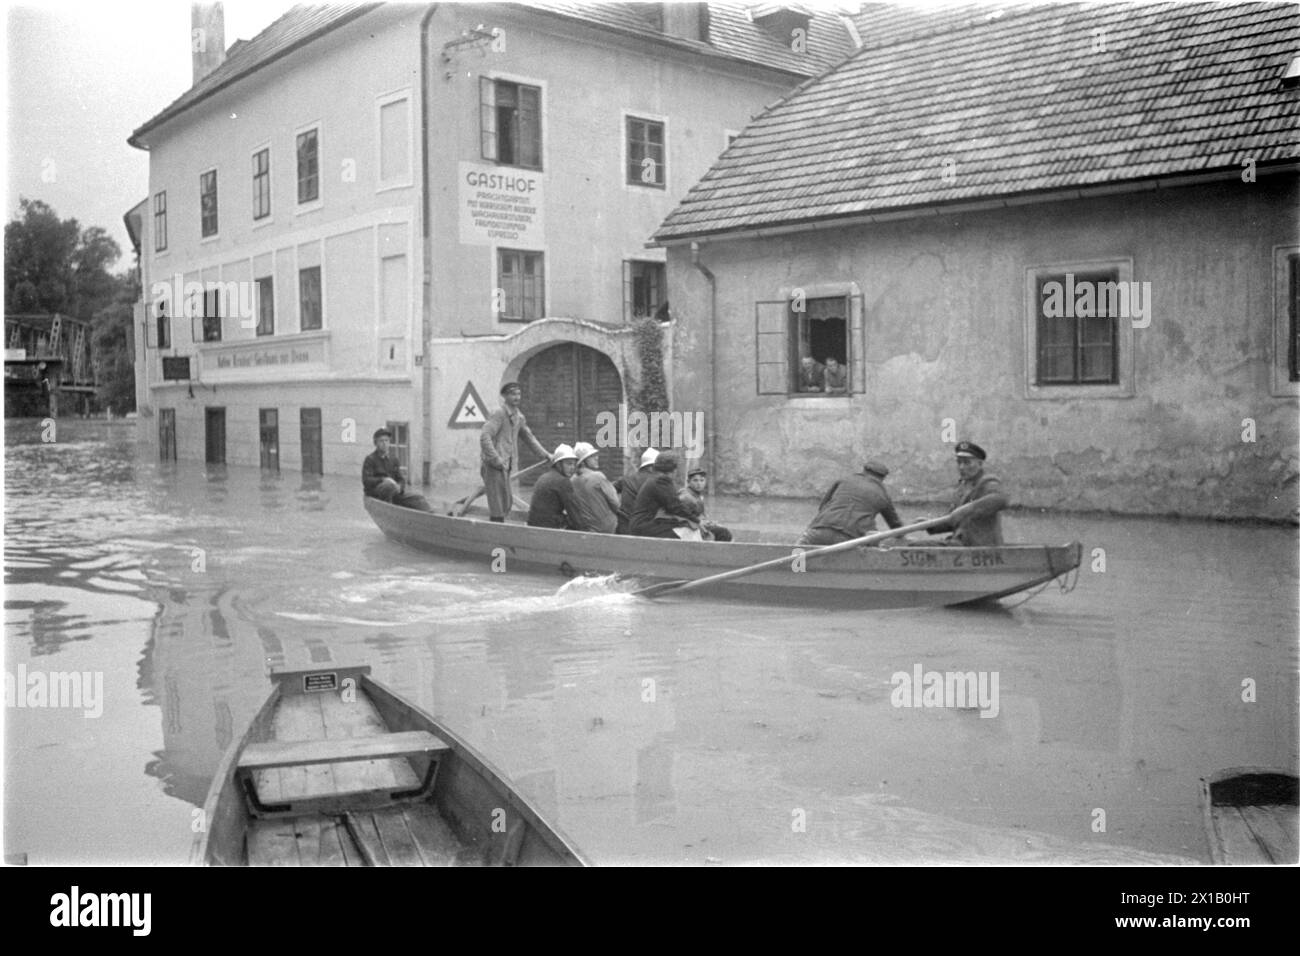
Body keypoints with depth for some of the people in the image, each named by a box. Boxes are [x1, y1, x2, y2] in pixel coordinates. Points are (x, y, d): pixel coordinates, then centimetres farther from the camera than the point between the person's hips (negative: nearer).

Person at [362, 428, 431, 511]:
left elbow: (400, 478, 12)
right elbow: (366, 480, -13)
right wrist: (383, 480, -26)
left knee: (418, 498, -15)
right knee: (389, 485, -39)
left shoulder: (393, 459, 15)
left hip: (394, 492, 6)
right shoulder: (370, 459, -3)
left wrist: (400, 486, -12)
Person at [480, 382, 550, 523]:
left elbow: (530, 437, 29)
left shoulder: (519, 417, 14)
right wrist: (497, 460, -23)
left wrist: (545, 454, 26)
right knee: (498, 505, -8)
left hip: (507, 466, 9)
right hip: (494, 466, -9)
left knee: (508, 502, 12)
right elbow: (484, 437, -21)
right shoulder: (499, 414, -12)